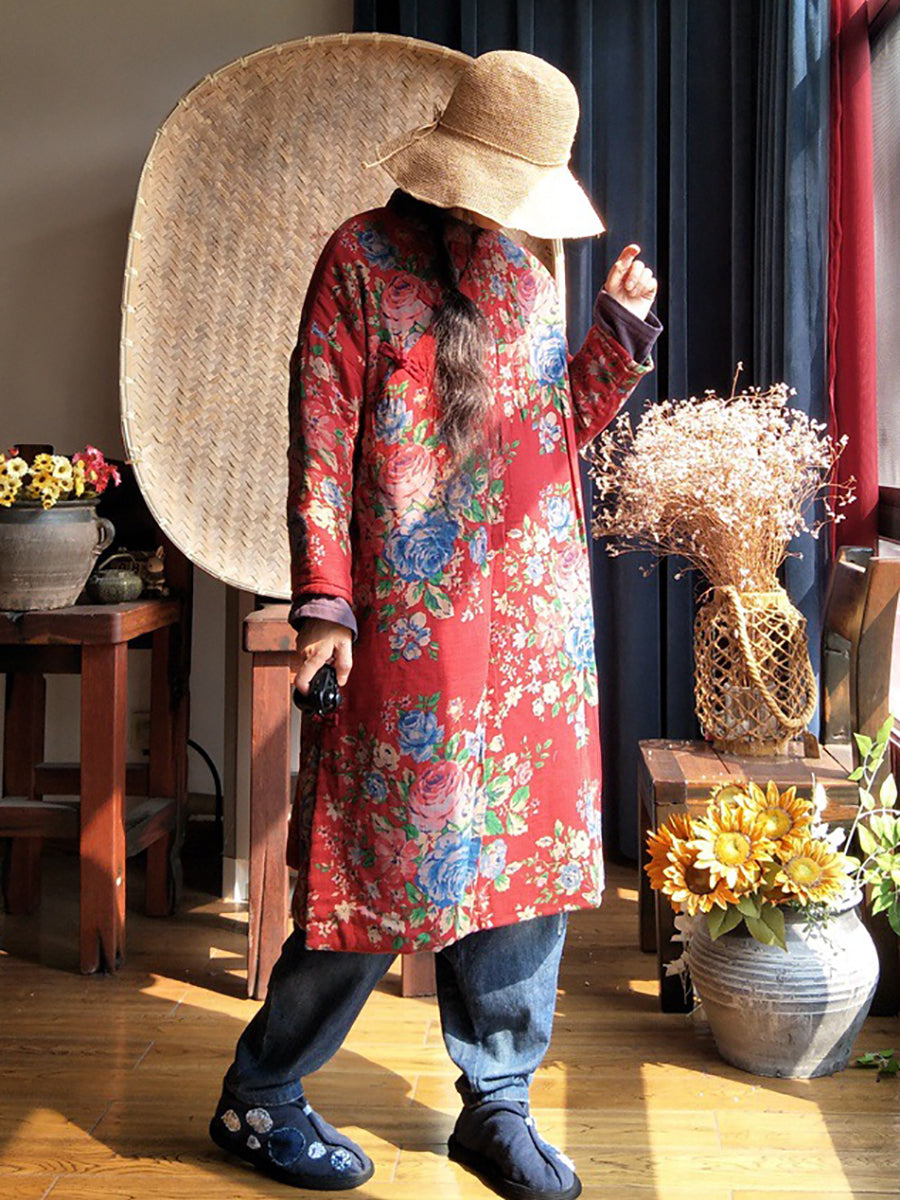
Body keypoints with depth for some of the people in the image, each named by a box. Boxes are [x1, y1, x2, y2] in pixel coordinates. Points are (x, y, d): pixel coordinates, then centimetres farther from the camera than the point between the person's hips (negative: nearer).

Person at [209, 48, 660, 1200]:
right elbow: (319, 443, -6)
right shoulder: (362, 261, 0)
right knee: (386, 865, -2)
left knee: (529, 856, 7)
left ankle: (497, 1104, 22)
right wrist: (323, 604, -12)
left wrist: (621, 326, 9)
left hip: (538, 622, 6)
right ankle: (259, 1097, 16)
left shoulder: (529, 276, 17)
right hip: (411, 621, -6)